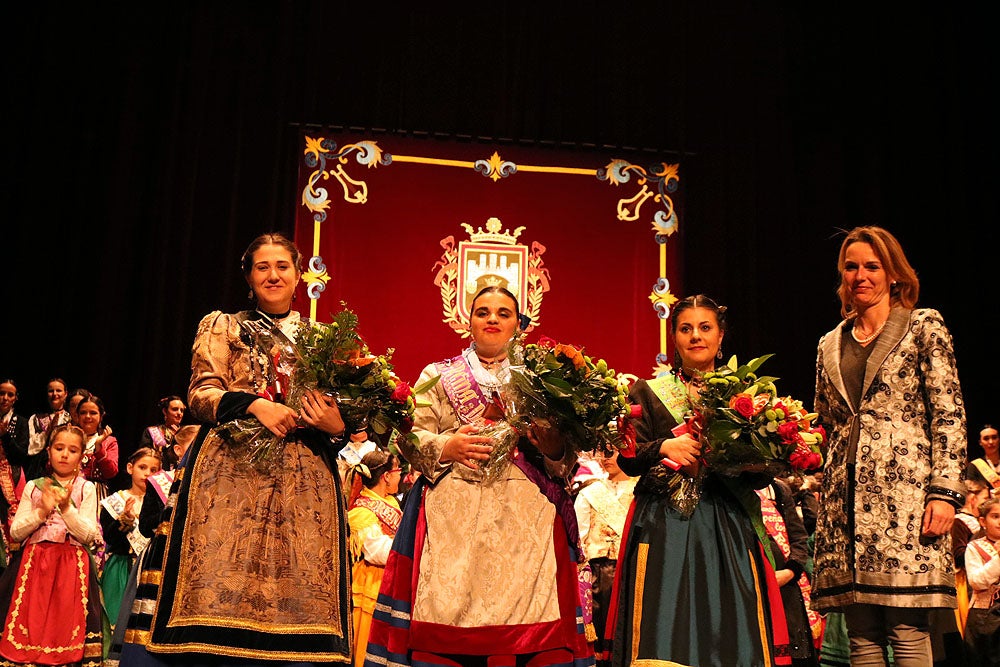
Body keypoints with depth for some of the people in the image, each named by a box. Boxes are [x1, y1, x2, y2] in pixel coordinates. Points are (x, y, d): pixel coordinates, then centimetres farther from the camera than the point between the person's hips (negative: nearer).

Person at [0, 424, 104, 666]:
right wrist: (42, 512, -10)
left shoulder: (86, 489, 6)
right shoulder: (33, 486, 12)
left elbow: (89, 535, -2)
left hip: (72, 565, -2)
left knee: (65, 623, -10)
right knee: (30, 623, -7)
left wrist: (67, 508, -15)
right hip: (33, 562, 2)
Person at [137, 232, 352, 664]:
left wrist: (335, 425, -8)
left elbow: (340, 412, 16)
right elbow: (200, 394, 2)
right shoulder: (221, 327, 14)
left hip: (304, 480, 2)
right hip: (232, 471, -2)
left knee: (295, 592, -5)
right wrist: (254, 404, -15)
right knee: (224, 589, -9)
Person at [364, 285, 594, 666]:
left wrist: (553, 445, -11)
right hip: (453, 514, -1)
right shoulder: (438, 376, 16)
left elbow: (567, 458, 10)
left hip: (525, 518, 1)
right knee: (450, 614, -7)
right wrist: (447, 447, -13)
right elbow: (410, 438, 5)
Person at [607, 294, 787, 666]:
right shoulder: (647, 392, 11)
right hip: (664, 529, -1)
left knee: (728, 629, -3)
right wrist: (664, 447, -16)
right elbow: (628, 460, 2)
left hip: (726, 529, 1)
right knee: (663, 631, -6)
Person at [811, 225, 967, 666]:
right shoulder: (831, 345, 19)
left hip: (905, 492, -4)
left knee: (908, 631, -8)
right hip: (845, 498, 4)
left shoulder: (923, 326, 6)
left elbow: (949, 415, -1)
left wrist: (945, 491, -11)